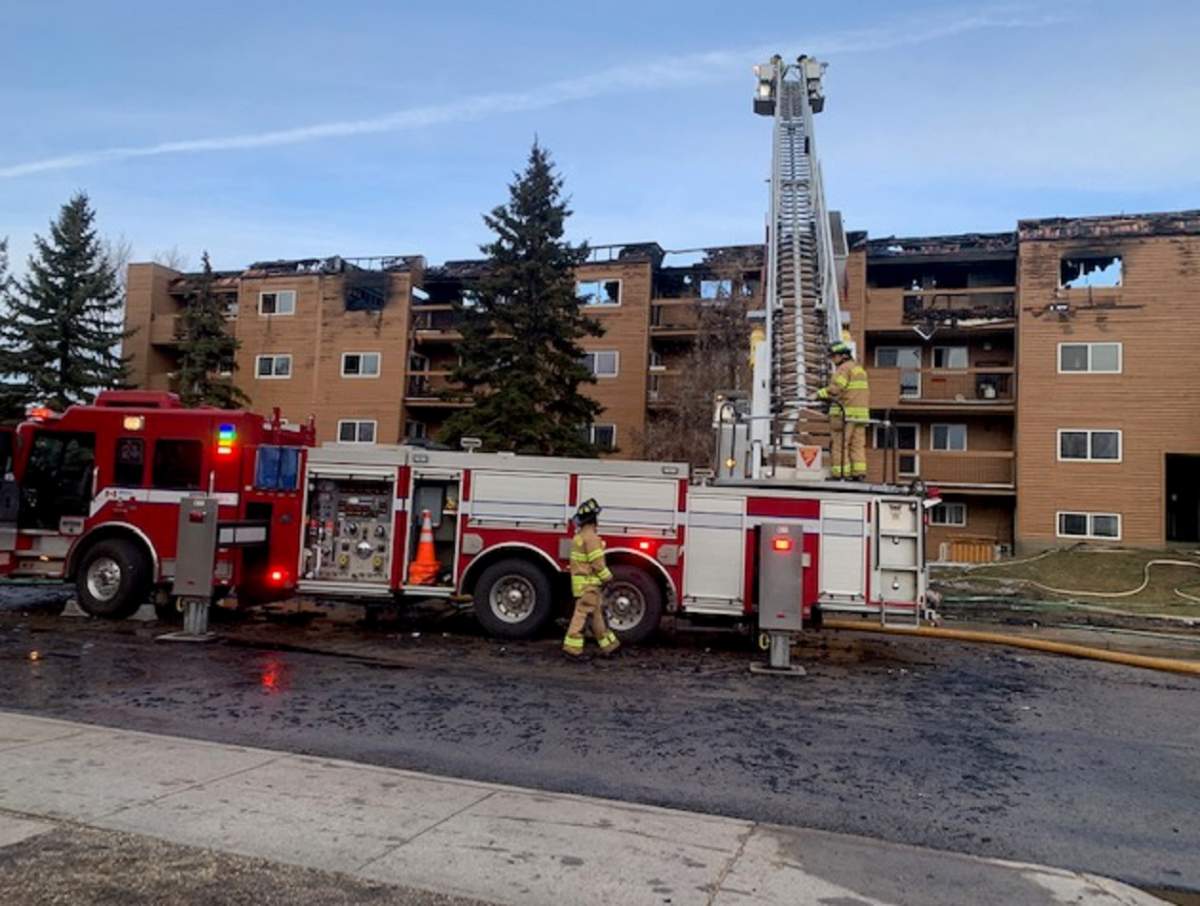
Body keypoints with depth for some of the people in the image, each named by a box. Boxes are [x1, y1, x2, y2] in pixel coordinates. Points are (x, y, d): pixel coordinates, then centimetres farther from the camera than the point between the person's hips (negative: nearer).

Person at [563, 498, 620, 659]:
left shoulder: (581, 535, 15)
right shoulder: (591, 536, -17)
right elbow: (597, 562, -19)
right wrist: (607, 577, -7)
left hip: (583, 582, 10)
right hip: (588, 583, -10)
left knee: (597, 613, 14)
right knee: (582, 613, -7)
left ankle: (608, 644, 21)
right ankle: (572, 647, -5)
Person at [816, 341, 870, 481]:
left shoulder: (844, 368, -7)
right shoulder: (860, 368, 23)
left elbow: (835, 388, -22)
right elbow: (866, 393, 24)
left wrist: (820, 394, -21)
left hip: (845, 412, -9)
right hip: (861, 412, 9)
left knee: (840, 445, -6)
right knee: (858, 445, 7)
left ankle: (841, 474, -9)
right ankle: (859, 474, 4)